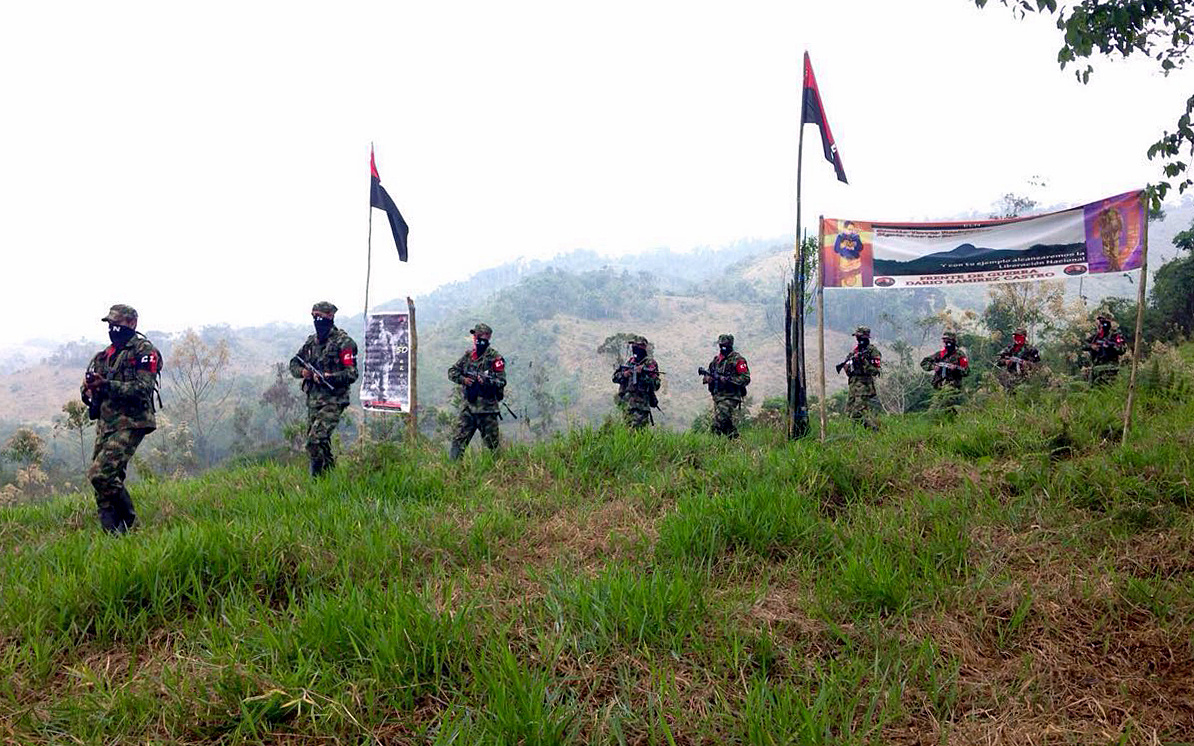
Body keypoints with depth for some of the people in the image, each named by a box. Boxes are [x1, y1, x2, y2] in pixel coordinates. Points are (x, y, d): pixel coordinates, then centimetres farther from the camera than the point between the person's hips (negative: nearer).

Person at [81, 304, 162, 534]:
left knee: (100, 474, -17)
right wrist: (89, 387, -6)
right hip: (105, 424, 8)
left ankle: (128, 521, -1)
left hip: (129, 424, -8)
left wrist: (106, 385, -23)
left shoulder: (144, 351, -3)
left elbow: (143, 388, -16)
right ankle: (112, 533, 14)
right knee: (110, 478, 5)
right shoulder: (104, 355, 20)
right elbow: (85, 391, 18)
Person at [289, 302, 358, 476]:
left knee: (315, 439, -18)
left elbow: (351, 374, -12)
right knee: (321, 442, 12)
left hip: (333, 400, -7)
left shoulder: (343, 342, -8)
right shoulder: (311, 341, 13)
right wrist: (303, 372, -1)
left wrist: (327, 377, -23)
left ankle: (317, 478, -9)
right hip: (313, 398, 7)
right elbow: (294, 364, 21)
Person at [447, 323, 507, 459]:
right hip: (467, 407, 3)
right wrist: (462, 379, -6)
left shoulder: (495, 358, -3)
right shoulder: (467, 356, 11)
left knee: (493, 443, 6)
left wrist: (486, 381, -24)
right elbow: (452, 372, 14)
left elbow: (502, 381, -7)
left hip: (487, 408, -3)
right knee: (459, 440, 0)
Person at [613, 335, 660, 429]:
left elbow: (656, 385, -11)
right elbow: (615, 378, 14)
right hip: (626, 403, 6)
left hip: (640, 404, -6)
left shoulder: (650, 363, -3)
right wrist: (624, 375, -6)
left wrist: (643, 374, -20)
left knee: (636, 429, -13)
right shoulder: (629, 362, 14)